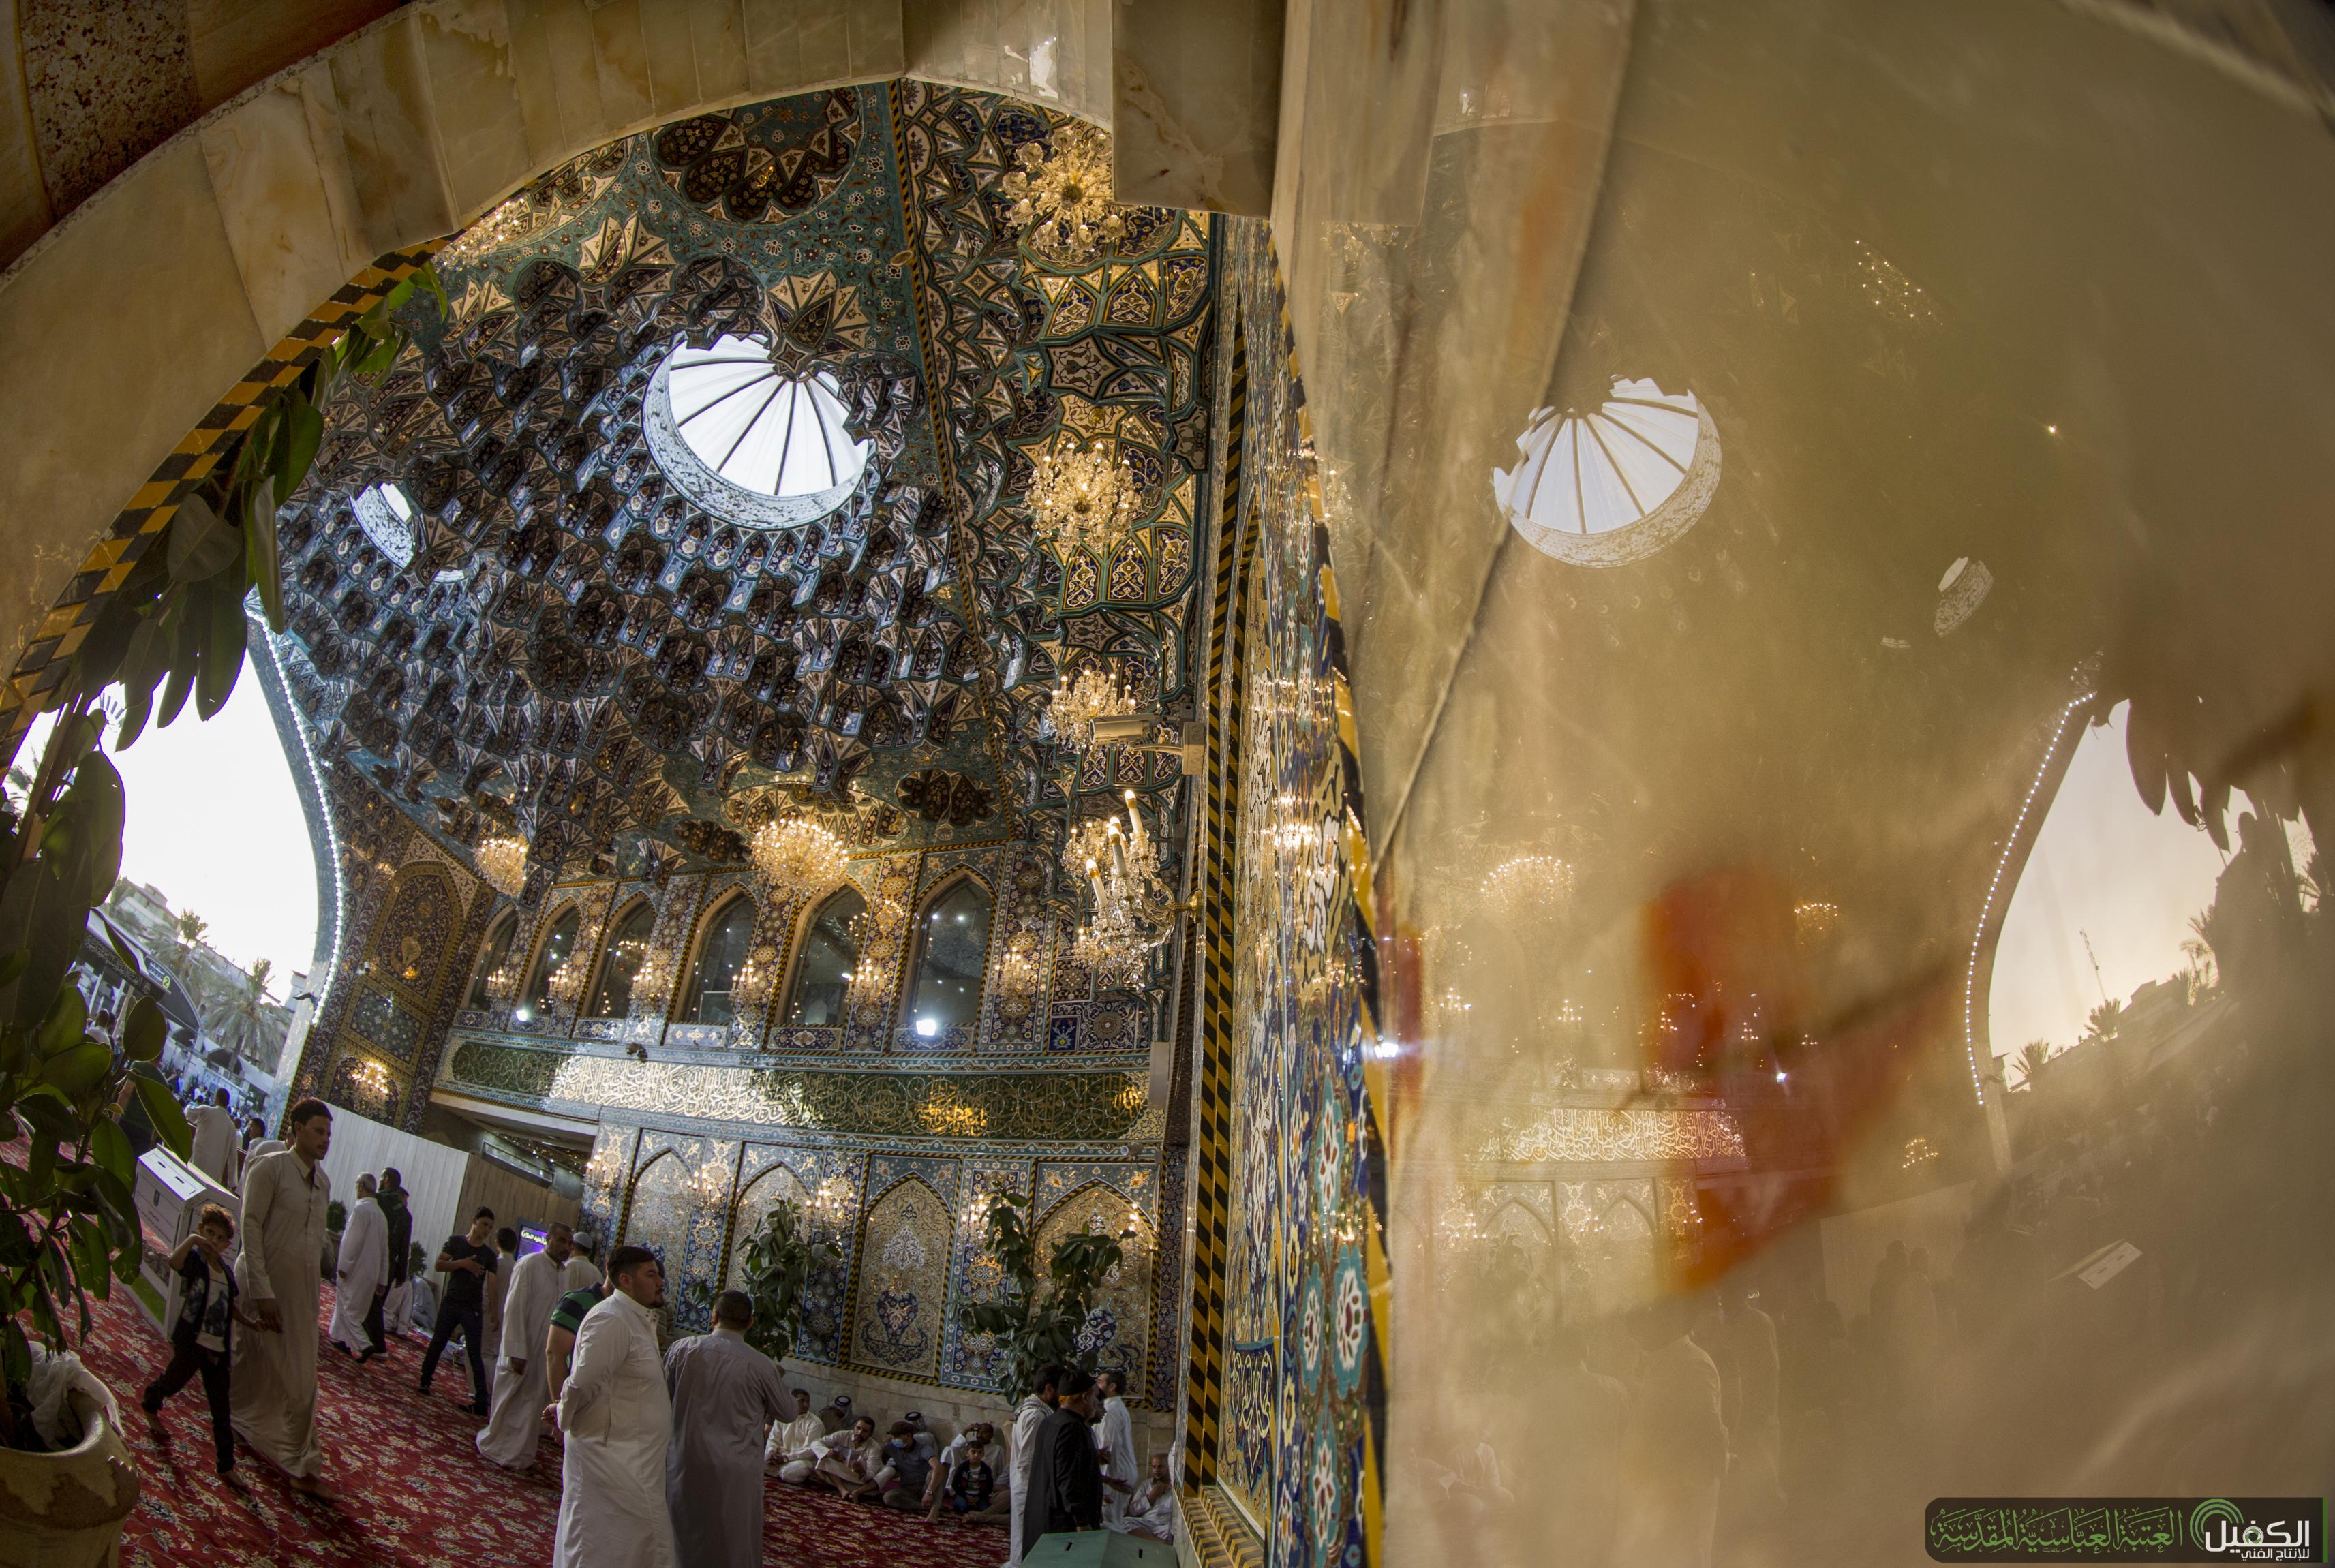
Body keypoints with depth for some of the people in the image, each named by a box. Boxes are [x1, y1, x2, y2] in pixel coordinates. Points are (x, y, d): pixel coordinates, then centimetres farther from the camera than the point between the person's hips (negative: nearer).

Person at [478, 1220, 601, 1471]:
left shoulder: (566, 1271, 6)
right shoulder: (529, 1265, -14)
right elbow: (514, 1309, -17)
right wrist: (516, 1352, -20)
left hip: (547, 1353, 6)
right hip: (524, 1351, -6)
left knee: (534, 1403, 14)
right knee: (511, 1402, 7)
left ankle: (518, 1453, 28)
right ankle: (498, 1447, 26)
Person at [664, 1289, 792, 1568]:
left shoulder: (681, 1349, -8)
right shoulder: (760, 1365, -14)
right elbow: (787, 1412, 0)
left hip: (685, 1464, 3)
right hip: (734, 1472, -3)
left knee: (682, 1543, 20)